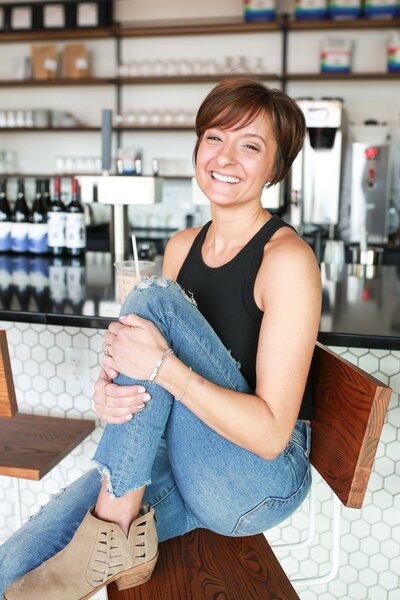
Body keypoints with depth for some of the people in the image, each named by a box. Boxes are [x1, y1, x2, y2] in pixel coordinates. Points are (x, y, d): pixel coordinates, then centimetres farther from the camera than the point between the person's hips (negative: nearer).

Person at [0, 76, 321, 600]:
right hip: (177, 463, 4)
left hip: (262, 483, -3)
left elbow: (271, 433, -19)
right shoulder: (182, 246, 7)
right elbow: (141, 359, 9)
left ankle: (114, 534, -17)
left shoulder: (287, 258, -15)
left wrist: (162, 365, -30)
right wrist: (107, 390, -15)